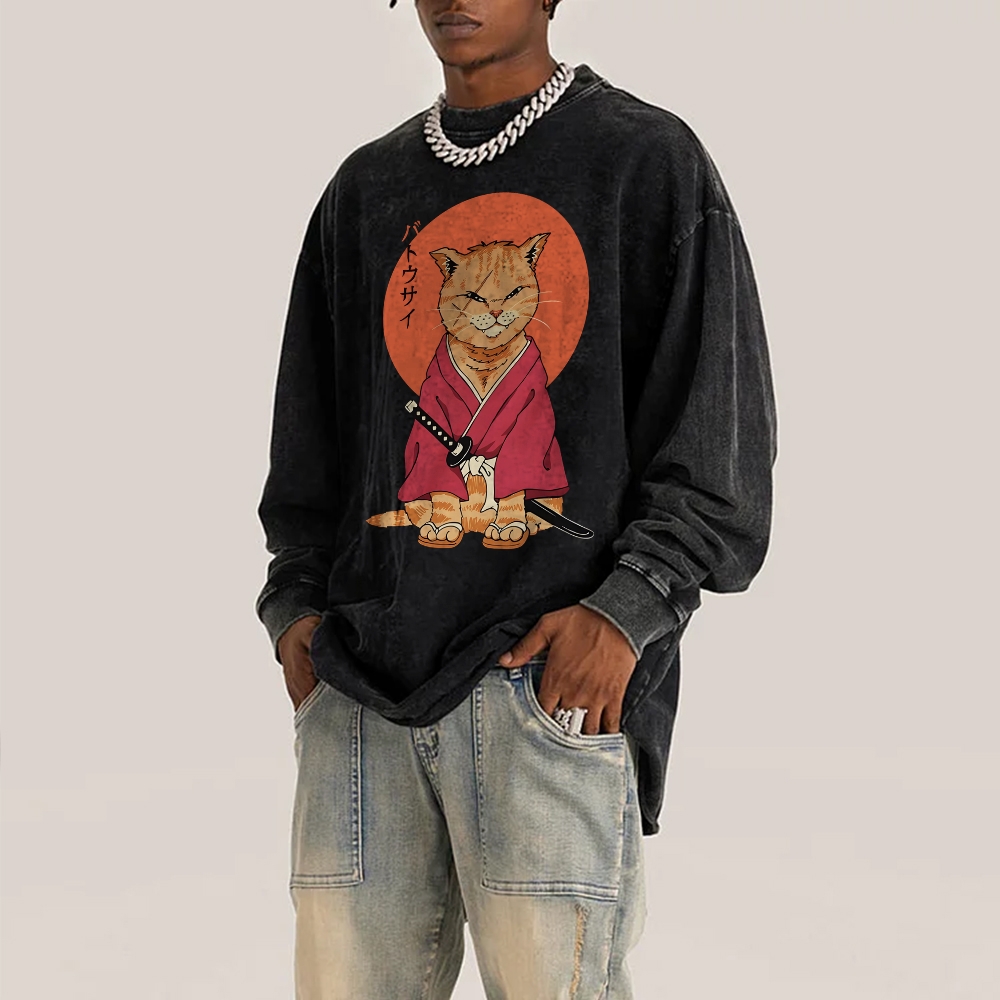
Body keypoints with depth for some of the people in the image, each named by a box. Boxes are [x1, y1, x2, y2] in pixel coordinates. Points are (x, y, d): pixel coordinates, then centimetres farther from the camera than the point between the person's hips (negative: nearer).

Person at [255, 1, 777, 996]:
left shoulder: (650, 160, 7)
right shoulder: (364, 189, 20)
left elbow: (721, 432, 1)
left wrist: (626, 611, -11)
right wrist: (295, 604, 10)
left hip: (554, 670, -4)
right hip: (361, 684, 4)